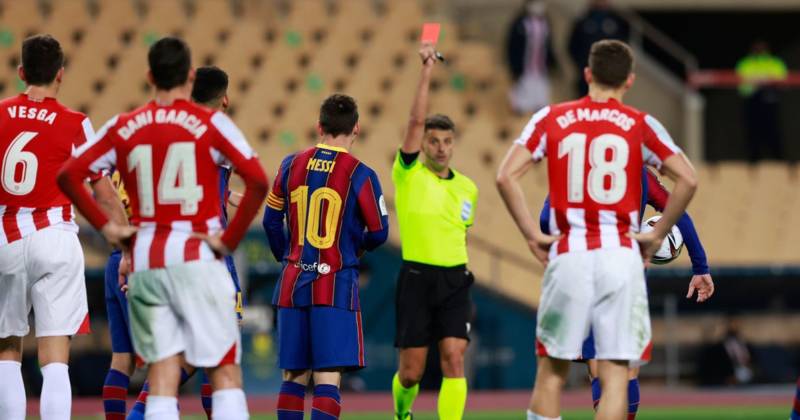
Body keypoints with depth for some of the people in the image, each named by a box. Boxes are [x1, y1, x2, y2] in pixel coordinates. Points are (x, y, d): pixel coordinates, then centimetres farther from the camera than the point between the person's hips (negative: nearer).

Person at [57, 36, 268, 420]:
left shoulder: (122, 127, 6)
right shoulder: (211, 123, -3)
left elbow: (68, 174, 4)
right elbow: (257, 181, -14)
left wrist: (104, 227, 6)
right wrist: (231, 238, -7)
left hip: (145, 262, 3)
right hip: (198, 259, -3)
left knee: (162, 379, 4)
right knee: (226, 373, 3)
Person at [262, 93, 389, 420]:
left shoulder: (291, 165, 5)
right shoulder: (360, 175, -7)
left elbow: (271, 221, 12)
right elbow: (379, 232, -2)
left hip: (293, 283, 4)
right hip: (336, 283, -4)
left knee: (294, 376, 11)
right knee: (328, 378, -7)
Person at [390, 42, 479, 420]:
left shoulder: (467, 187, 10)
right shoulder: (408, 175, -1)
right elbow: (416, 120, -12)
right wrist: (426, 72, -16)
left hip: (455, 279, 2)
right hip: (416, 278, -2)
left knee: (454, 360, -12)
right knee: (411, 371, 2)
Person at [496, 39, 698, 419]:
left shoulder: (551, 119, 7)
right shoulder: (640, 126, 4)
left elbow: (506, 177, -2)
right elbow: (687, 181, -5)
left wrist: (533, 235, 3)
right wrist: (657, 234, 4)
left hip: (568, 255, 1)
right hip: (621, 256, -1)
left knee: (552, 371, 11)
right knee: (615, 375, -1)